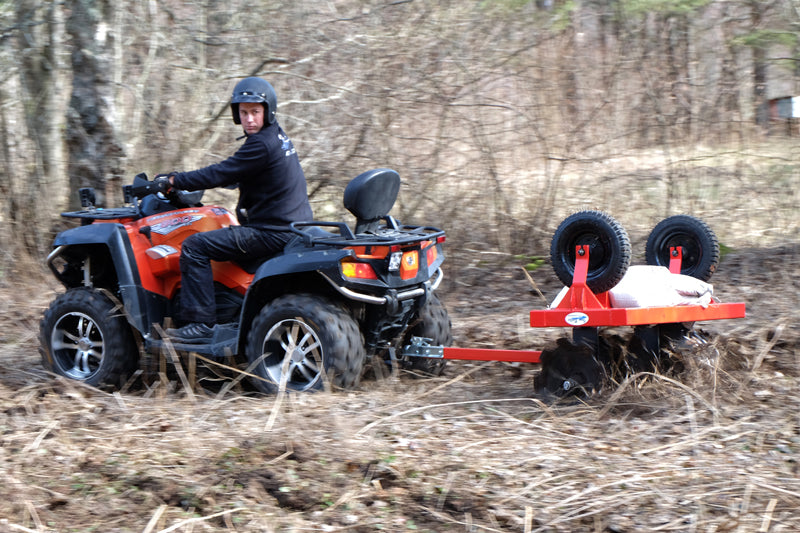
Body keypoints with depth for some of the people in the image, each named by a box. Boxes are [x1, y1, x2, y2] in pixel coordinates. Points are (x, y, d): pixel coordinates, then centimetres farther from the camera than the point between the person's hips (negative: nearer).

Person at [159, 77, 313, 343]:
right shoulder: (277, 136, 13)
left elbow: (219, 175, -17)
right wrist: (183, 178, 27)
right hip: (293, 226, 11)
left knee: (194, 246, -11)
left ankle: (200, 324, -11)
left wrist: (173, 181, -6)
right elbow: (233, 176, 25)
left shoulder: (262, 145, -18)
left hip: (273, 232, -11)